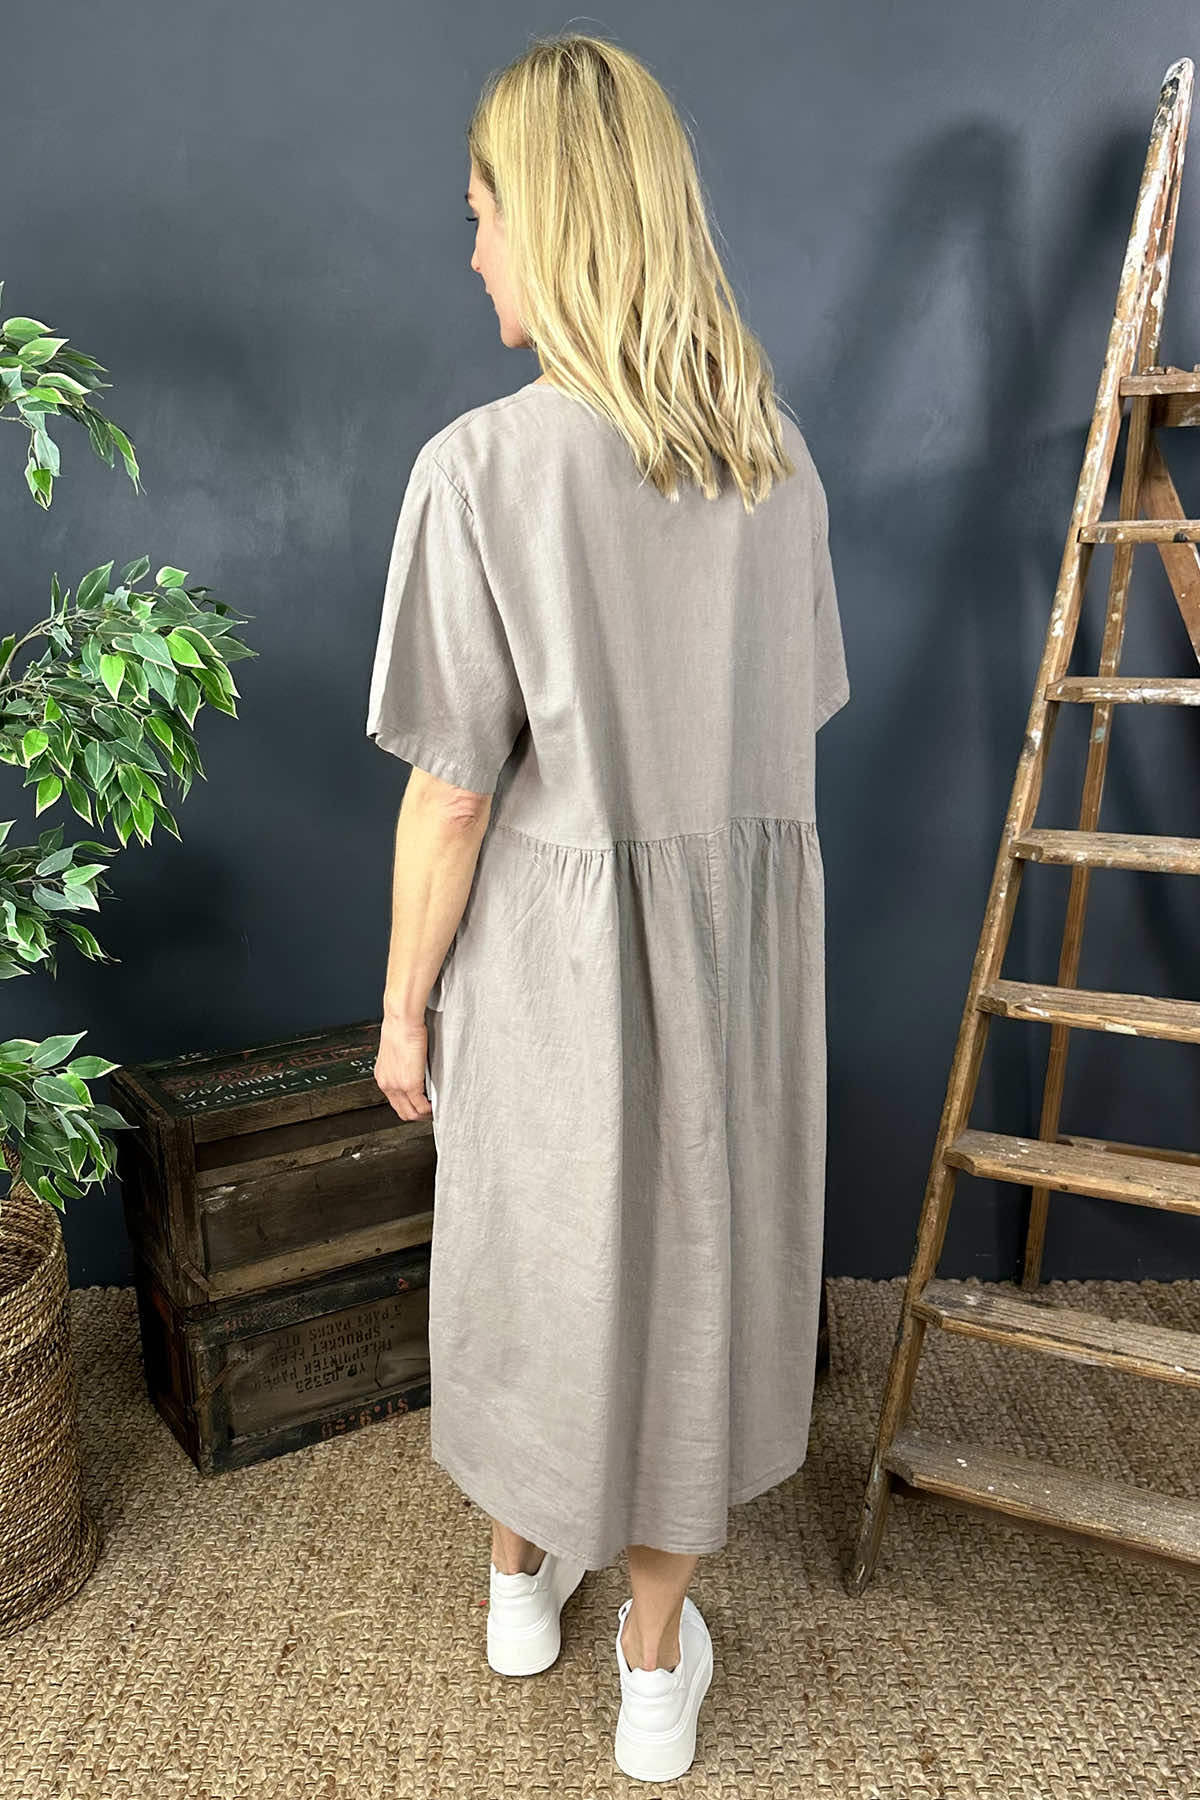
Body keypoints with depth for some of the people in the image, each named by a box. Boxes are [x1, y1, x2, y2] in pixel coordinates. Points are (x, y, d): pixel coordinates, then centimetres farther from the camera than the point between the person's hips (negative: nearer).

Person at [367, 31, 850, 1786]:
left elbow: (454, 790, -15)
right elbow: (793, 721, 6)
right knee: (693, 1254, 18)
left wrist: (404, 1003, -3)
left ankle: (522, 1572, 45)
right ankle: (658, 1655, 35)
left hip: (555, 938, -3)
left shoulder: (485, 466, -17)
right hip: (745, 926, 4)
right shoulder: (779, 455, 0)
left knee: (534, 1251, 19)